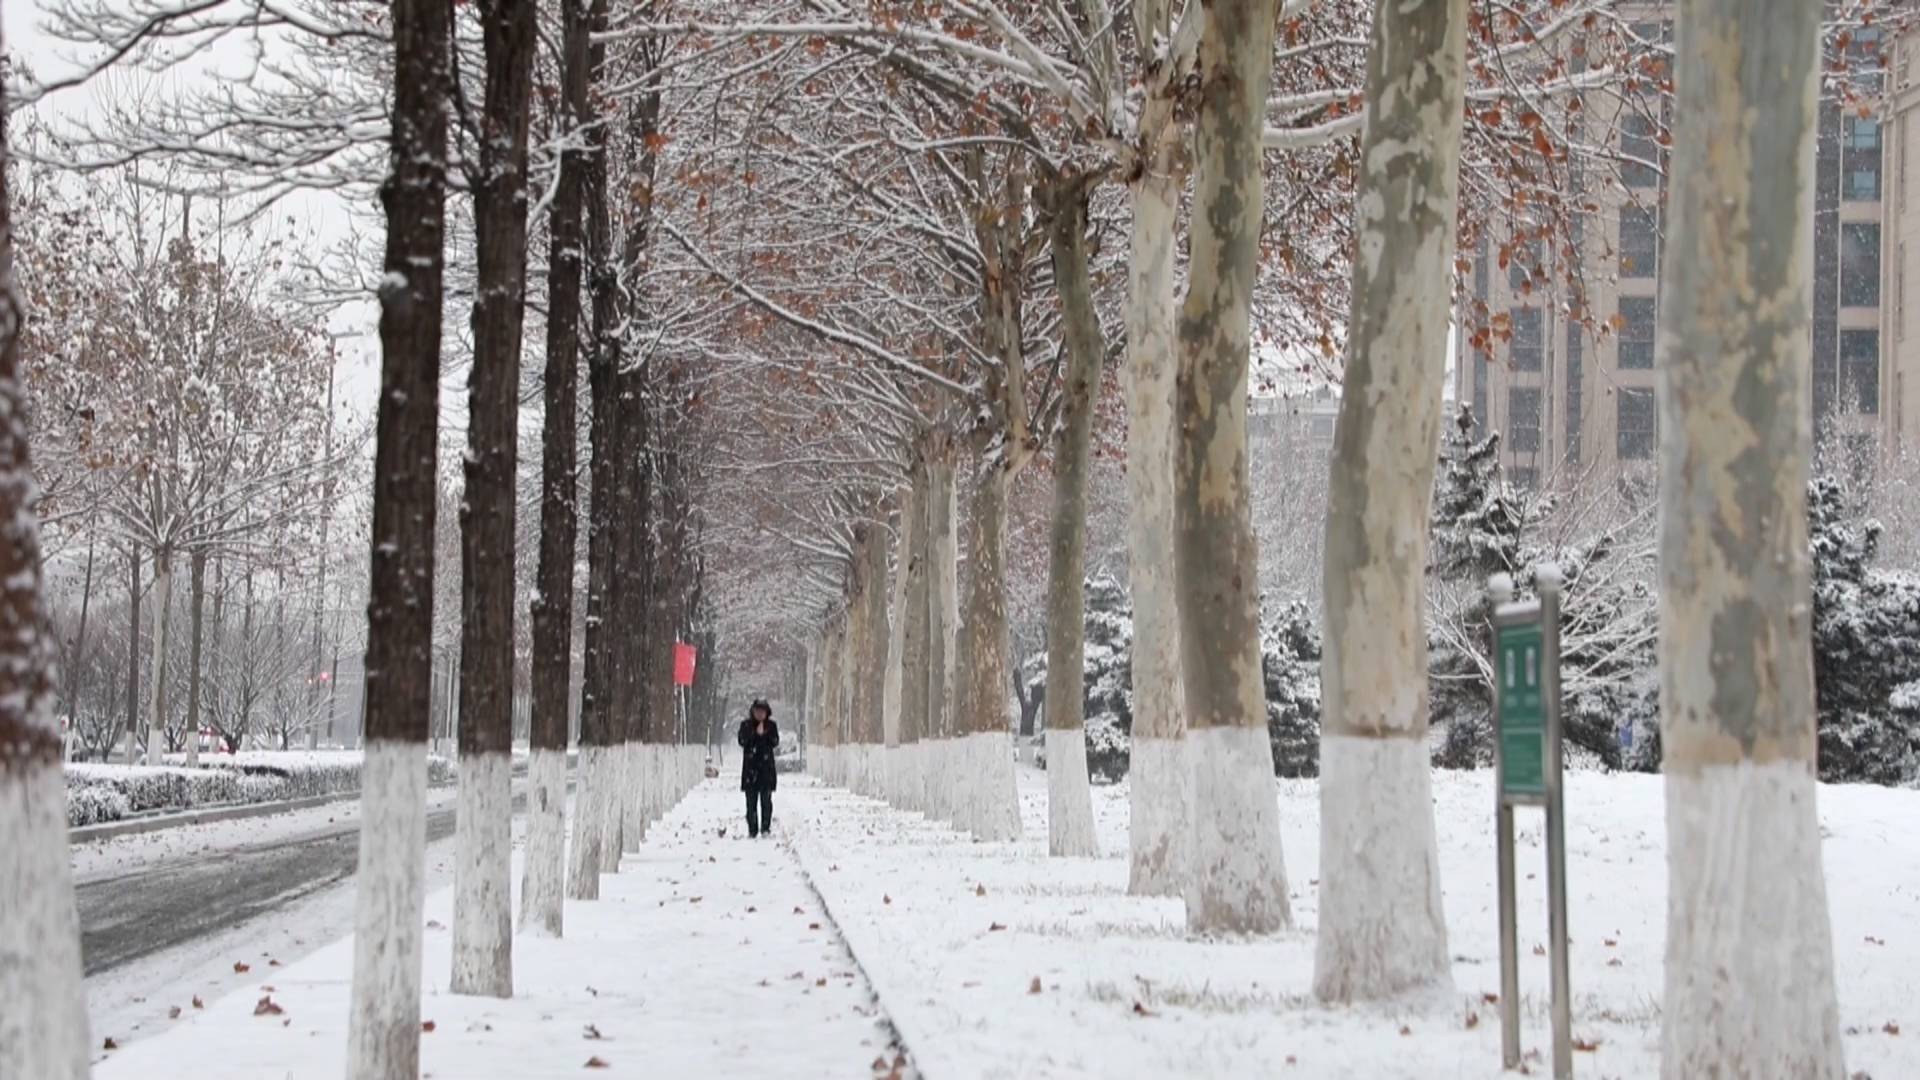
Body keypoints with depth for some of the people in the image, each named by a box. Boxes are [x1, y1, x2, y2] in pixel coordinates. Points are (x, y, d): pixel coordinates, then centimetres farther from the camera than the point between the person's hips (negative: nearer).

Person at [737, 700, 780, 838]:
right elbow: (742, 741, -7)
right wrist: (756, 734, -16)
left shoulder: (771, 726, 8)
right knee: (751, 802, -1)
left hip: (766, 768, 0)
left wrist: (764, 734, -14)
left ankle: (766, 828, 0)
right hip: (750, 768, 0)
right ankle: (752, 830, 2)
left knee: (766, 801, -3)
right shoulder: (745, 725, 6)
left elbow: (775, 743, -2)